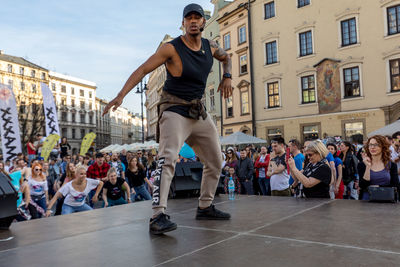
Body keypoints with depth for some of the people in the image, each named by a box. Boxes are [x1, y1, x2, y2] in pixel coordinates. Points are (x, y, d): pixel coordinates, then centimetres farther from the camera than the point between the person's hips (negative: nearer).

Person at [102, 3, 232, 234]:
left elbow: (226, 57, 26)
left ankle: (205, 207, 23)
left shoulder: (210, 47, 5)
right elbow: (143, 70, -17)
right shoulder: (172, 49, -13)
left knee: (215, 162, 10)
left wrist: (227, 77, 6)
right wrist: (121, 96, -28)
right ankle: (159, 215, -28)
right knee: (168, 158, -26)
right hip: (174, 110, -7)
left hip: (199, 112, 7)